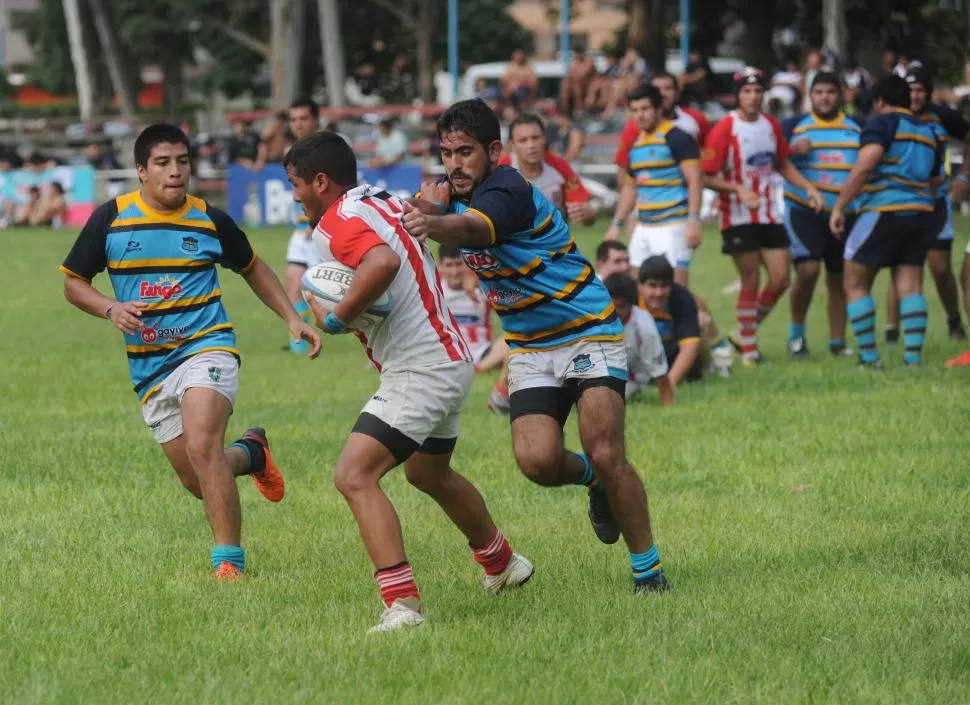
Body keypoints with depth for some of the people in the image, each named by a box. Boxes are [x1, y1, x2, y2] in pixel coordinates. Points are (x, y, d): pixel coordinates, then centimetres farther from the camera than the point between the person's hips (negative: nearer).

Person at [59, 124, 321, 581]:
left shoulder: (209, 220, 1)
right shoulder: (111, 218, -1)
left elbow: (253, 269, 18)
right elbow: (73, 281, 8)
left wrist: (292, 319, 9)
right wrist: (111, 309, -12)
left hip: (206, 349, -3)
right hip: (149, 367, 3)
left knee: (202, 448, -26)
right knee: (197, 481, 7)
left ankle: (229, 563, -21)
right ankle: (250, 453, 41)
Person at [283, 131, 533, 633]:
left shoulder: (339, 221, -17)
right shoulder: (384, 204, 10)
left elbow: (384, 262, -38)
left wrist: (337, 318, -27)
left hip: (419, 373, -10)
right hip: (451, 360, 10)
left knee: (354, 476, -17)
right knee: (429, 474, 32)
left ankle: (402, 602, -26)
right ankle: (501, 563, 51)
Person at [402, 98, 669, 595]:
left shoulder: (508, 192, -24)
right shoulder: (455, 192, 3)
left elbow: (473, 229, -45)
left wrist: (433, 224, -68)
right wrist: (429, 205, -9)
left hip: (589, 334, -6)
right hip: (529, 347, 6)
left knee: (605, 455, -18)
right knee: (537, 460, -16)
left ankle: (648, 569, 0)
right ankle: (594, 482, 19)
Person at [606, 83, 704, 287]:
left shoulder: (677, 138, -8)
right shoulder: (635, 144, 16)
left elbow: (695, 180, -14)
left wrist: (693, 219, -22)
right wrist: (617, 224, 21)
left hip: (673, 225, -8)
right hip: (643, 227, 8)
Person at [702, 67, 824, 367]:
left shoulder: (771, 125, 7)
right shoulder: (724, 130, -12)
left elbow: (782, 164, 20)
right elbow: (708, 177, -13)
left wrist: (808, 187, 9)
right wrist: (739, 189, -26)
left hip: (770, 215, 6)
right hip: (738, 217, -6)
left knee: (780, 279, 2)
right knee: (750, 282, -5)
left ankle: (747, 331, 21)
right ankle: (748, 350, 4)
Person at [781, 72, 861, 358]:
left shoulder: (857, 128, 11)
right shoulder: (795, 126, 4)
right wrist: (792, 150, -17)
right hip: (803, 211, -3)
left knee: (838, 279, 7)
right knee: (807, 269, -20)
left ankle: (837, 341, 18)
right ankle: (796, 332, 0)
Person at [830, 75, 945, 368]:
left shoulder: (882, 124, -2)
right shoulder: (930, 131, 18)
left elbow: (863, 168, -14)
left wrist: (839, 208, -12)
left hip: (885, 211, -6)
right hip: (923, 211, 6)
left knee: (855, 283, 4)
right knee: (910, 287, 6)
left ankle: (869, 357, -1)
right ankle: (913, 357, -6)